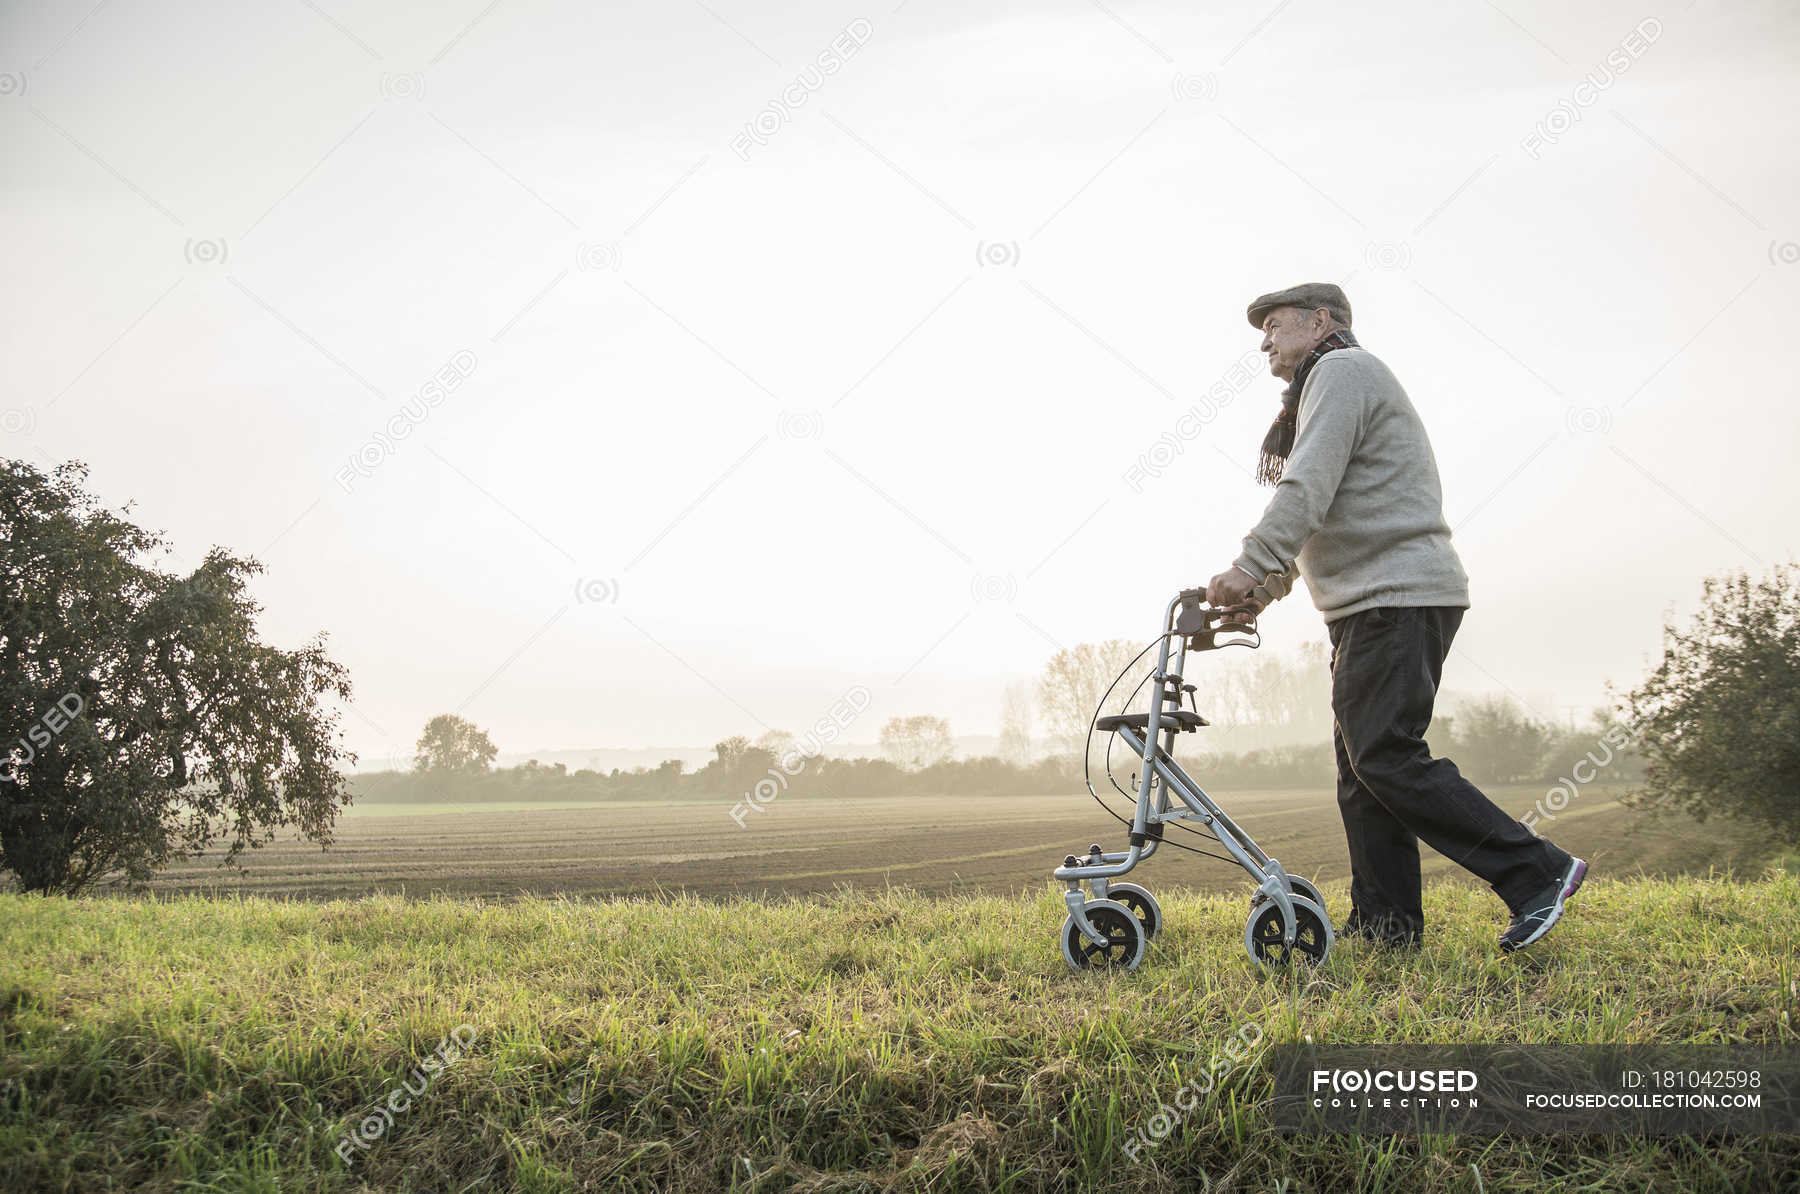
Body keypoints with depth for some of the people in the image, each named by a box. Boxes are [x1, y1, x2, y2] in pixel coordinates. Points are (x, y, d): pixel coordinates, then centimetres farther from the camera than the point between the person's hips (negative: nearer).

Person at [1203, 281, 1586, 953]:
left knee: (1386, 758, -15)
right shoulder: (1329, 383, 29)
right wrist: (1272, 584, 15)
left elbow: (1308, 487, -19)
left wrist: (1251, 567, -25)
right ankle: (1385, 926, 6)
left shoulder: (1342, 369, -4)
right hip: (1367, 606, 11)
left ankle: (1537, 872, -12)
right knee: (1360, 766, 6)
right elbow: (1320, 517, 26)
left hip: (1399, 596, -11)